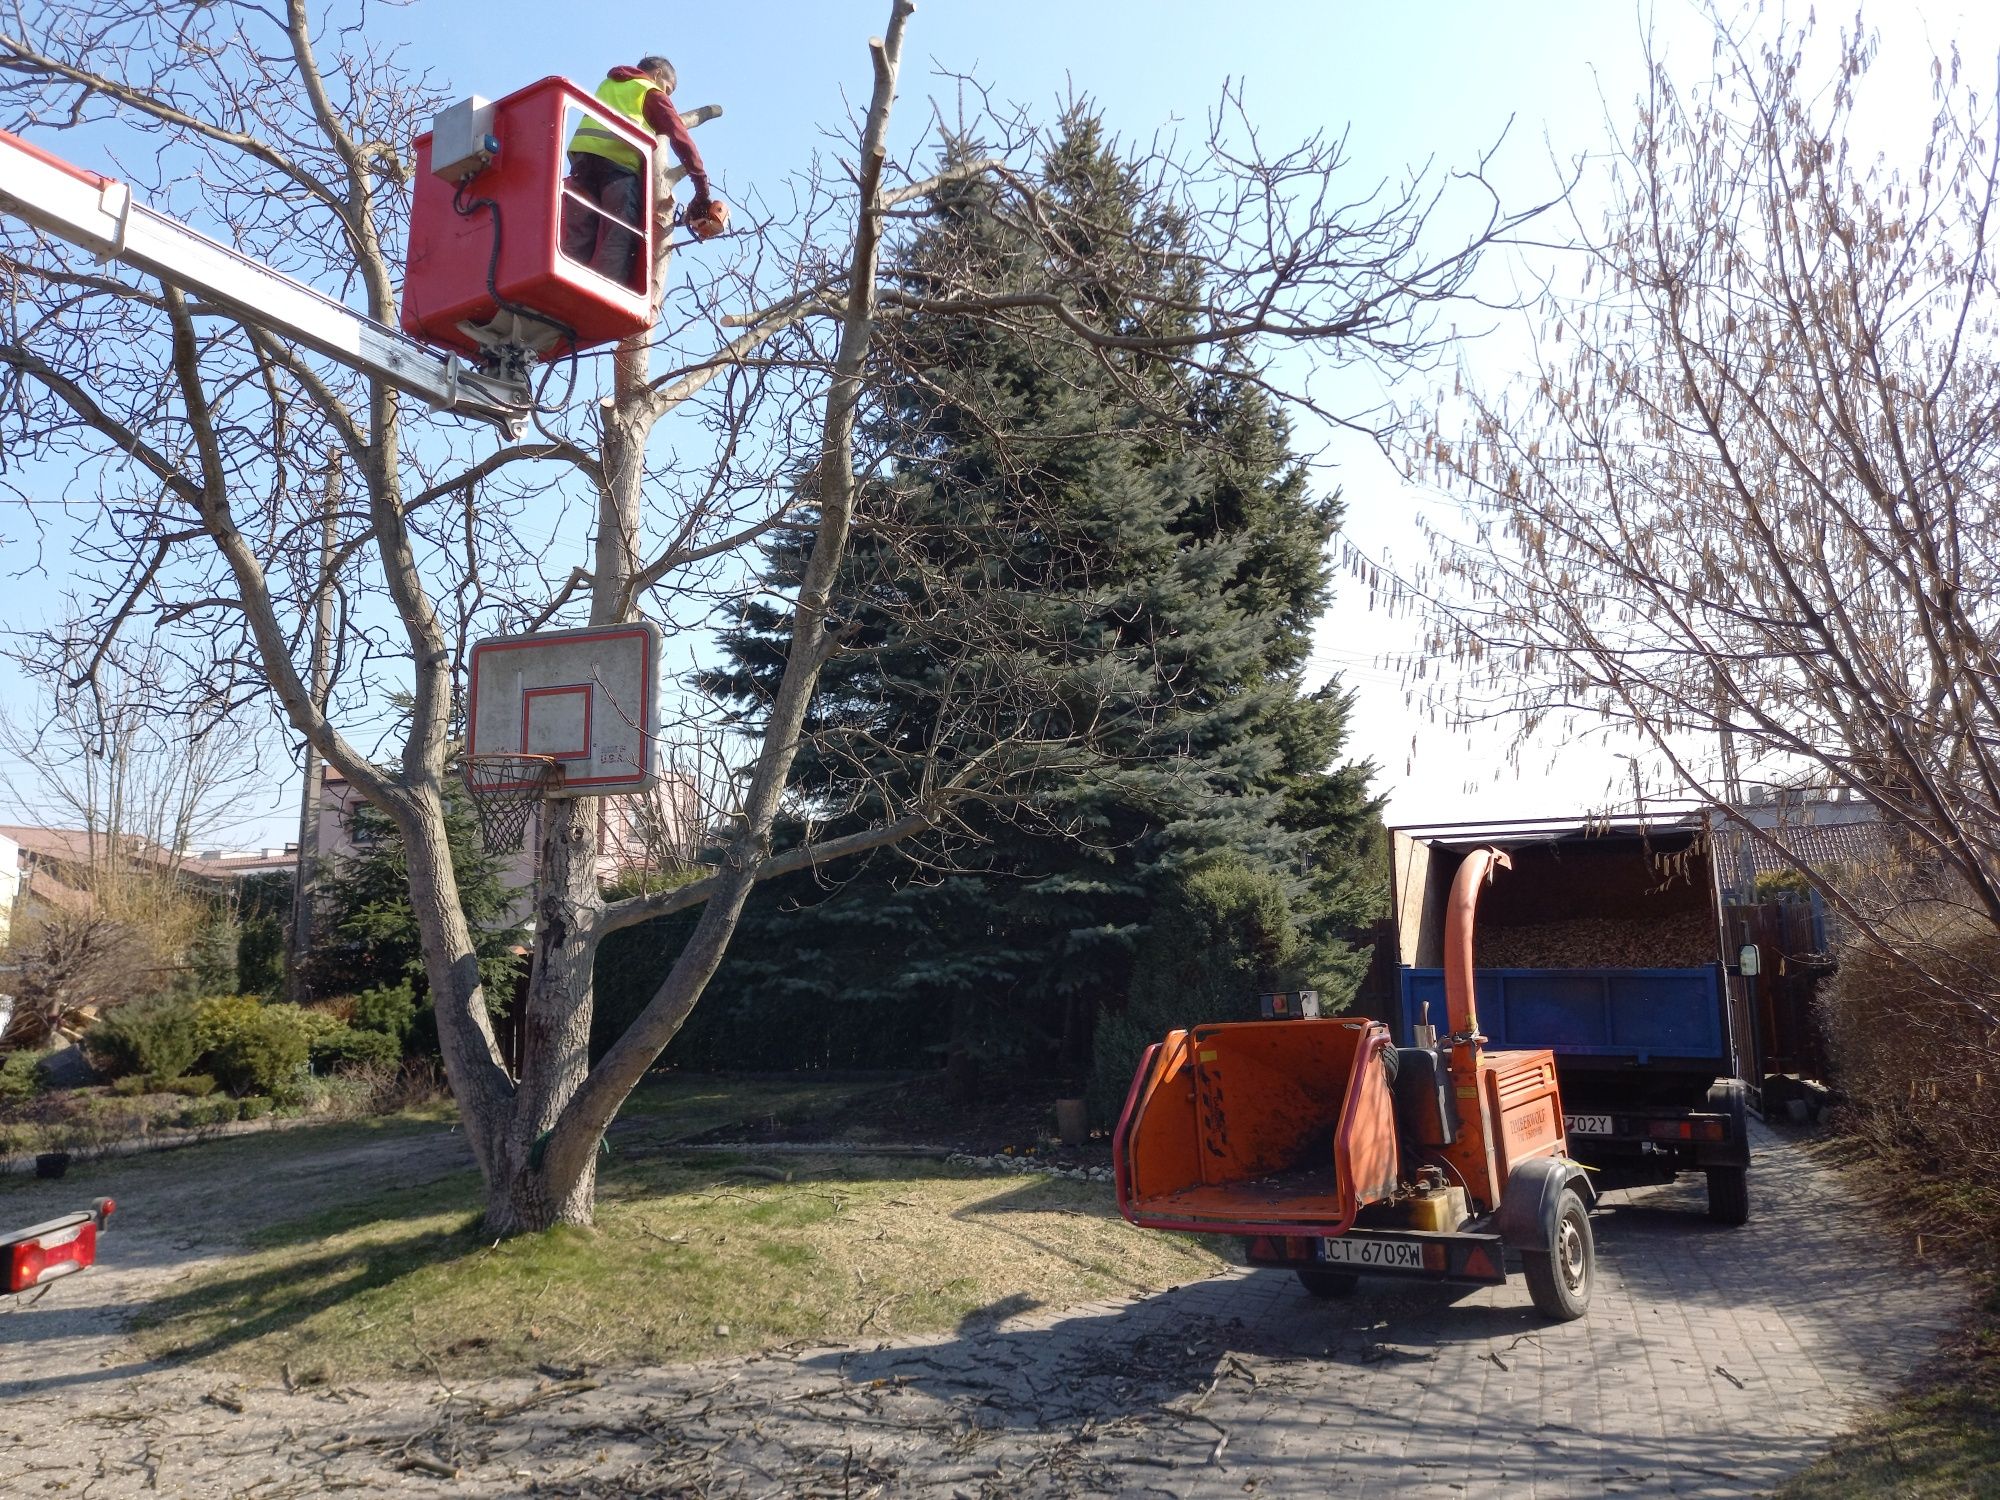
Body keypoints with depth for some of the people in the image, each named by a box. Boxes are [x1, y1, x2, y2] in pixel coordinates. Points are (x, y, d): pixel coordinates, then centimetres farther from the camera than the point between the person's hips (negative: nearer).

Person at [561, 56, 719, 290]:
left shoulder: (608, 84, 36)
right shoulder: (653, 94, 18)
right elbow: (680, 138, 8)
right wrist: (703, 192, 3)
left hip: (582, 151, 5)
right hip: (620, 161, -5)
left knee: (578, 241, -3)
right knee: (619, 243, -15)